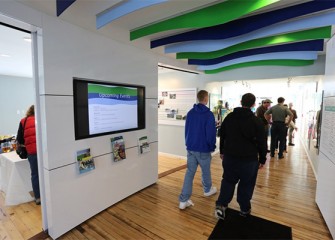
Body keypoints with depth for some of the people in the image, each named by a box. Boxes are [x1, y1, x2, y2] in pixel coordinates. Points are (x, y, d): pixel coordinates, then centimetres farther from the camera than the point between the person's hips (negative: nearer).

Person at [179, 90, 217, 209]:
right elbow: (211, 133, -14)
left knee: (189, 172, 7)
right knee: (206, 170, 19)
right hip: (203, 148, -4)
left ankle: (183, 200, 7)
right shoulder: (209, 114, -15)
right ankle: (207, 190, 44)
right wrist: (212, 146, 2)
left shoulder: (190, 113, 4)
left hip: (190, 148, 5)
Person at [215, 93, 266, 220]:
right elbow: (261, 143, -5)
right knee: (246, 184, 15)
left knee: (228, 181, 16)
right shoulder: (257, 121, -10)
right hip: (249, 159, -2)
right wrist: (262, 159, 7)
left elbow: (222, 136, 8)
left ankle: (221, 205, 5)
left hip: (229, 156, 3)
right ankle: (245, 209, 30)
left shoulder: (229, 117, 0)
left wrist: (222, 151, 19)